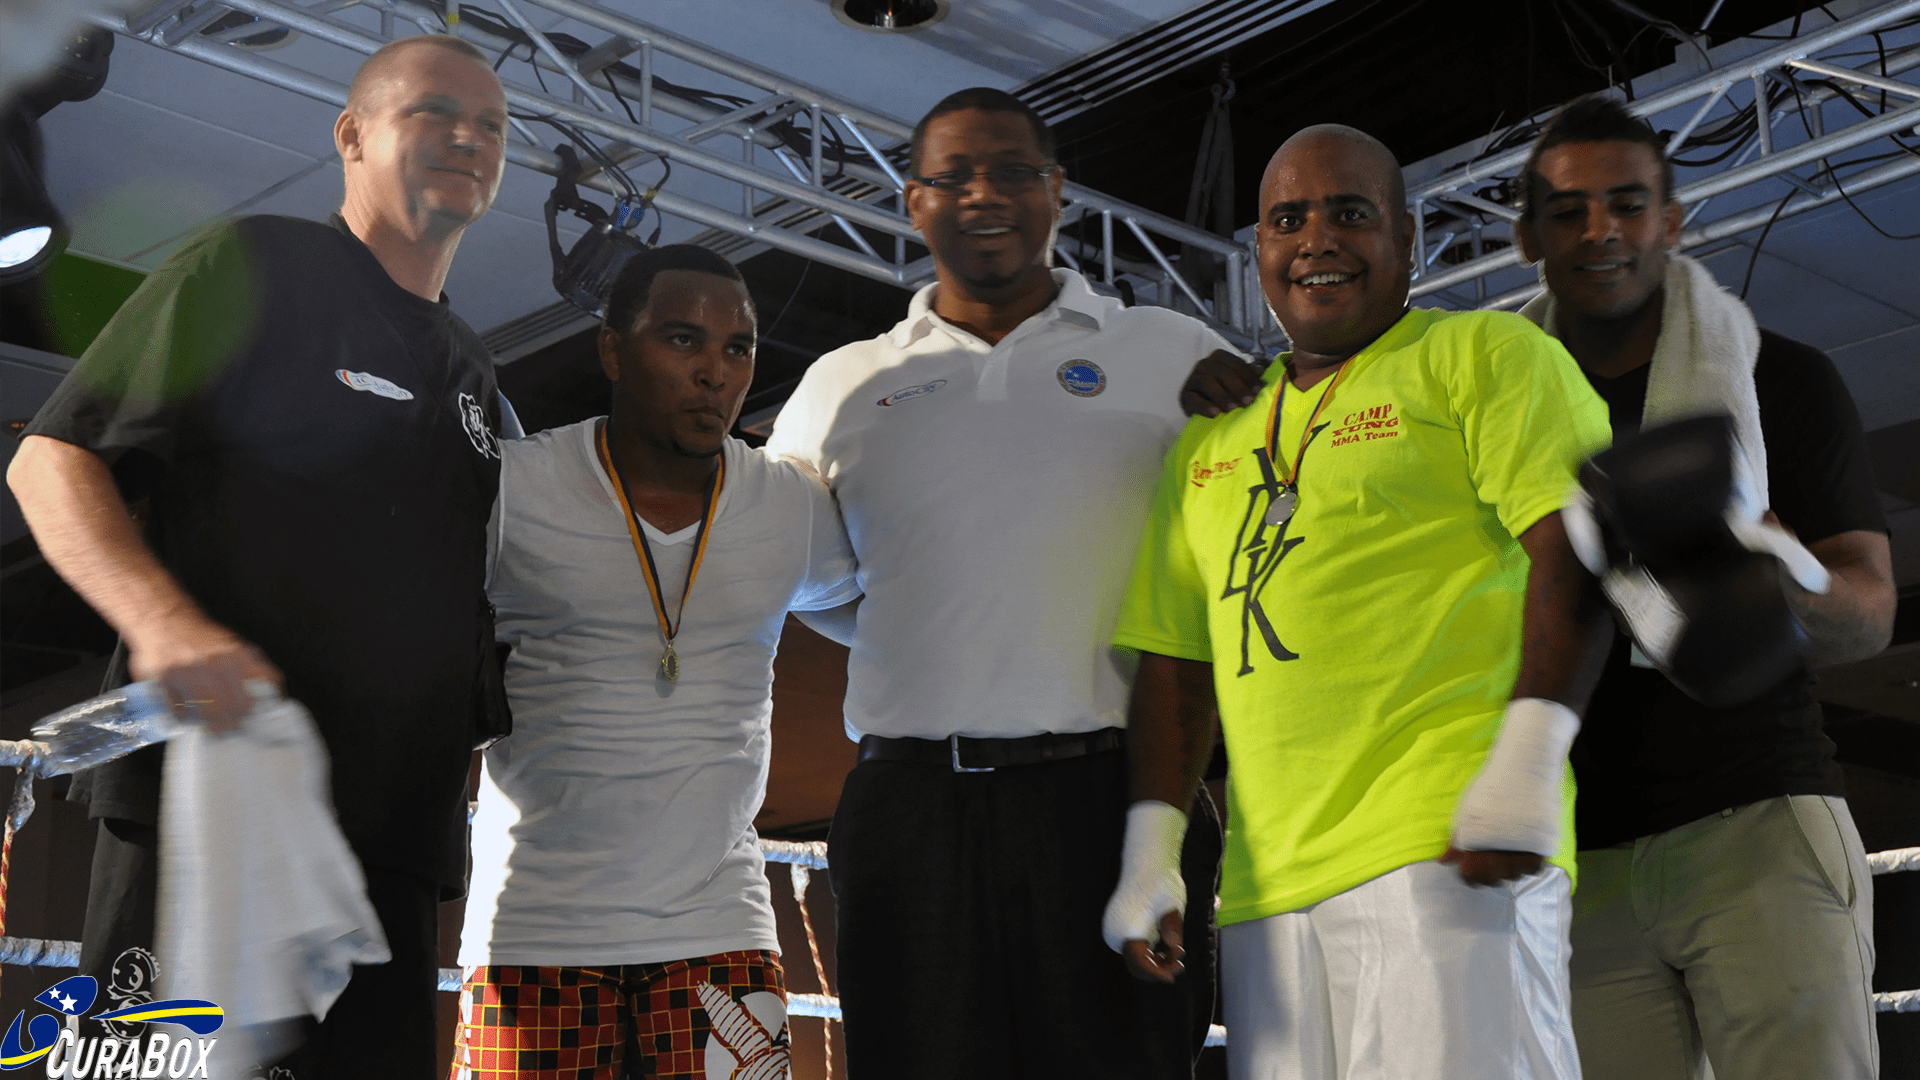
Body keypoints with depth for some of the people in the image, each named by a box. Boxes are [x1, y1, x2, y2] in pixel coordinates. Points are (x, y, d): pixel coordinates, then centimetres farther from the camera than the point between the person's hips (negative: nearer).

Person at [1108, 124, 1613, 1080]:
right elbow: (1175, 659, 21)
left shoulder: (1484, 355, 6)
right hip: (1267, 883, 6)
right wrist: (1150, 853, 10)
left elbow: (1573, 551, -6)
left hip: (1448, 852, -5)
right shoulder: (1208, 443, 23)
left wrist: (1526, 764, -18)